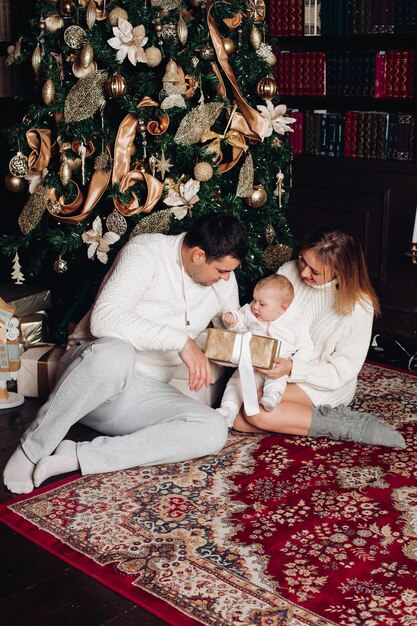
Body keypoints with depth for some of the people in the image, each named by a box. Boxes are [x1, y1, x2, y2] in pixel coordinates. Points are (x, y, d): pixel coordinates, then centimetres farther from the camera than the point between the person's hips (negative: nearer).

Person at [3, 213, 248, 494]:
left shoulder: (225, 280, 6)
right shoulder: (146, 252, -14)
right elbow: (103, 320, -27)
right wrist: (180, 340, -31)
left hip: (144, 392, 6)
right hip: (96, 367, -6)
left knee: (214, 431, -23)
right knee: (115, 352, -43)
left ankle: (76, 457, -25)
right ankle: (31, 451, -22)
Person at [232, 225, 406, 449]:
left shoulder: (358, 306, -19)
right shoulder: (289, 272, -8)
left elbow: (341, 371, -16)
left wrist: (293, 369, -31)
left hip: (323, 385, -5)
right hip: (275, 366, 6)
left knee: (257, 412, -29)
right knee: (238, 419, -17)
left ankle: (351, 425, -17)